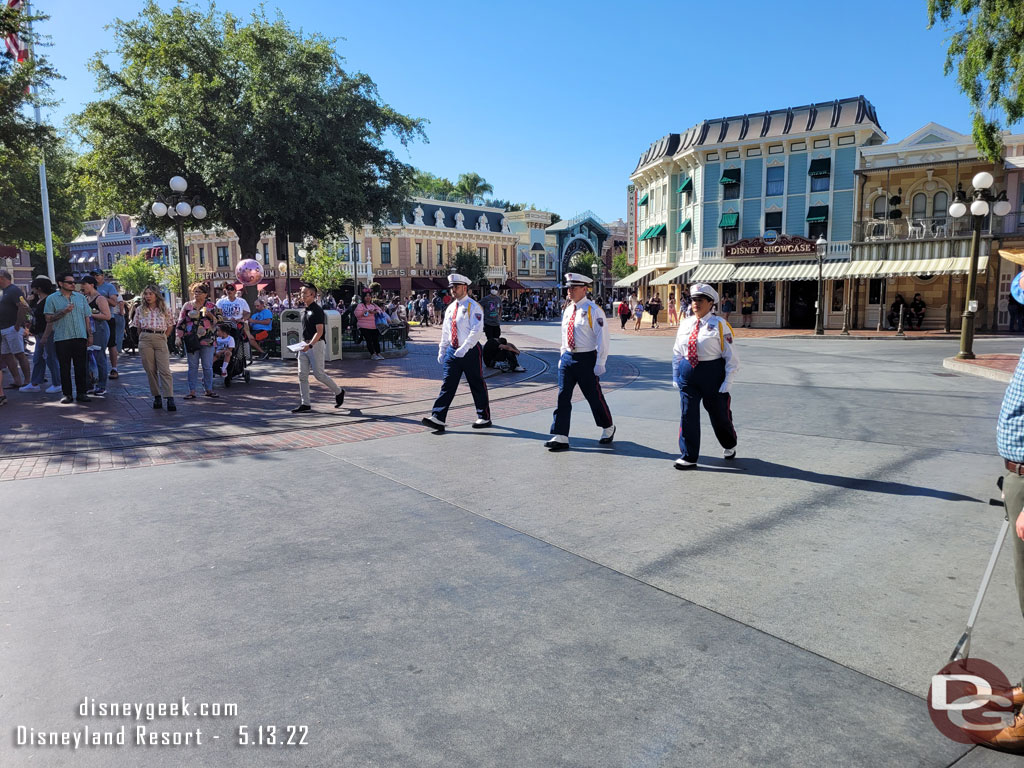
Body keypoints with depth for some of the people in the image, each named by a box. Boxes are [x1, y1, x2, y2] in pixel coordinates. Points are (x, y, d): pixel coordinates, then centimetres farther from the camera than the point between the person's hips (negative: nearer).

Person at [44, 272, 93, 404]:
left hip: (80, 337, 2)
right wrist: (64, 311, -14)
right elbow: (49, 319, -1)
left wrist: (90, 335, 10)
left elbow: (86, 317, 16)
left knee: (81, 367, 1)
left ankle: (81, 393, 8)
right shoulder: (52, 299, 4)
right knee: (65, 367, 1)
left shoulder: (81, 297, 13)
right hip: (62, 338, -2)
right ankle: (67, 394, 7)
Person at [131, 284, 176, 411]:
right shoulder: (140, 310, 11)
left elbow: (170, 326, 13)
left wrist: (163, 337, 7)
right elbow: (138, 328, 17)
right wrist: (144, 338, 9)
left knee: (165, 370, -10)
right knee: (150, 370, 1)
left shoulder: (164, 310, 8)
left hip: (160, 339, -2)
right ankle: (156, 397, 9)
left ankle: (170, 399, -15)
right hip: (145, 340, 2)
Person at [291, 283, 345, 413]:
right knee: (302, 375, 3)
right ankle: (305, 404, 7)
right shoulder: (304, 310, 14)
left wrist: (310, 345, -29)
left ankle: (339, 392, 16)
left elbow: (319, 332, -20)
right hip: (305, 345, 9)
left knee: (319, 374, -6)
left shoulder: (317, 310, -13)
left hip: (316, 345, -8)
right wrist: (303, 344, 19)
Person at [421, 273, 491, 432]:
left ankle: (484, 418, 19)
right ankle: (437, 419, -6)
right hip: (452, 351, 6)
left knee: (477, 386, 6)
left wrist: (463, 349, -24)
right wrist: (442, 351, 12)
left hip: (470, 352, -6)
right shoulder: (450, 308, 13)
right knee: (447, 385, -2)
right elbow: (445, 332, 19)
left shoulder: (473, 307, -8)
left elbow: (477, 331, -18)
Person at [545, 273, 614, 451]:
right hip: (567, 358, 6)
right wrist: (562, 356, 16)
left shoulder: (593, 310, -10)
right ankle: (560, 437, 2)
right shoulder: (567, 310, 11)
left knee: (594, 396, 6)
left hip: (586, 359, -6)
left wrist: (600, 363, -16)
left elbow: (602, 338, -12)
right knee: (562, 397, 0)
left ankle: (608, 429, 29)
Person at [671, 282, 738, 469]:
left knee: (719, 414, 11)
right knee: (688, 415, 0)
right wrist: (676, 375, 10)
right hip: (688, 373, 4)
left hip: (712, 373, -3)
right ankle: (688, 456, 9)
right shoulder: (685, 324, 7)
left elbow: (731, 356, -5)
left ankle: (730, 445, 39)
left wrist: (728, 381, -10)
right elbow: (677, 353, 15)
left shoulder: (719, 324, -6)